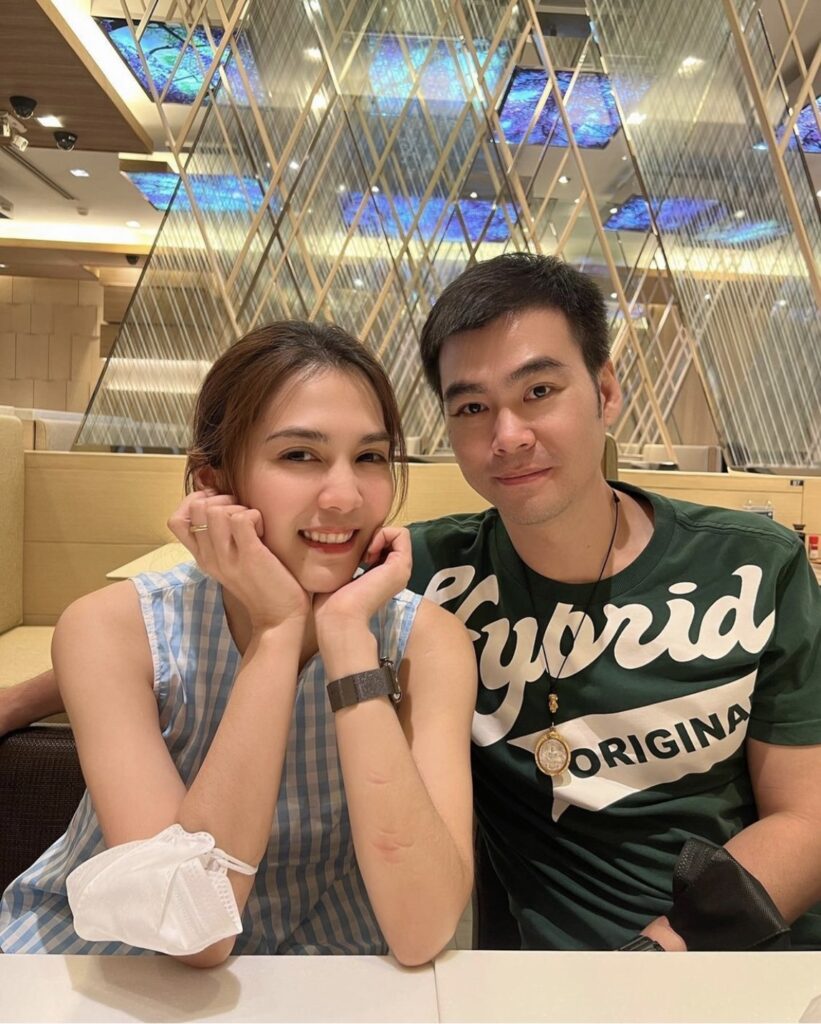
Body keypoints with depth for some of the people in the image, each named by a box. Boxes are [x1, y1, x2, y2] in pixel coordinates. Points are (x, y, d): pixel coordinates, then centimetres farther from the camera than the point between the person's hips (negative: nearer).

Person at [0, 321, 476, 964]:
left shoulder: (427, 641, -14)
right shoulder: (114, 628, -16)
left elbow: (423, 933, -23)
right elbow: (193, 930, -23)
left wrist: (348, 637, -28)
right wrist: (275, 632, -28)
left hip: (315, 981, 1)